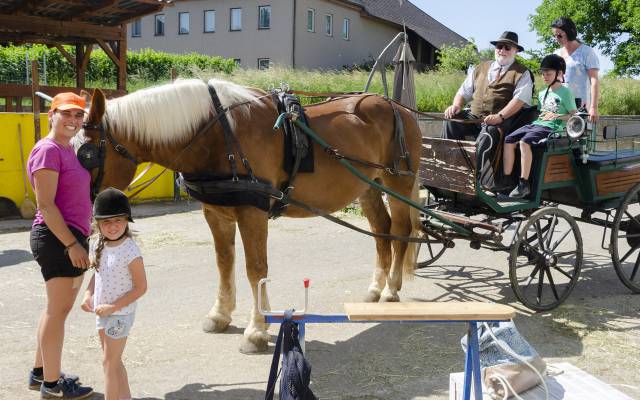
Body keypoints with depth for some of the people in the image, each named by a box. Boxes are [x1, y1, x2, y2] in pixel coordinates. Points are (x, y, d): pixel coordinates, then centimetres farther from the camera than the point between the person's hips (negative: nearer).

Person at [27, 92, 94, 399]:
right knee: (59, 310, -1)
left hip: (70, 237, 10)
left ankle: (40, 372, 30)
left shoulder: (67, 149, 14)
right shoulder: (48, 150, -14)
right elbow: (45, 205, -20)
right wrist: (72, 244, -22)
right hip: (59, 239, -10)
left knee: (57, 308, 17)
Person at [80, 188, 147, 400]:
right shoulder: (97, 244, 0)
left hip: (120, 314, -8)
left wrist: (113, 307, -20)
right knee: (113, 360, 17)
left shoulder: (130, 251, -22)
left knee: (110, 362, 1)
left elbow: (140, 287, -19)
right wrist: (88, 294, -2)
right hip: (102, 311, 8)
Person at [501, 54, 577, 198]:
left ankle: (524, 184, -33)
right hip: (536, 124, 8)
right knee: (509, 140, -15)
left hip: (552, 128, -8)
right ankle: (506, 180, -16)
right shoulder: (542, 94, 24)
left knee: (524, 142, -33)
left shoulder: (565, 92, 2)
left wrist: (556, 116, -15)